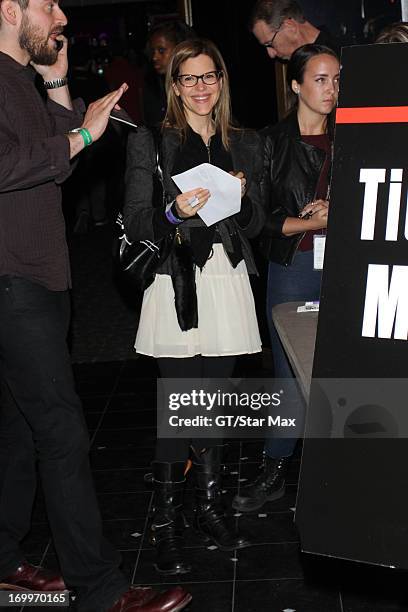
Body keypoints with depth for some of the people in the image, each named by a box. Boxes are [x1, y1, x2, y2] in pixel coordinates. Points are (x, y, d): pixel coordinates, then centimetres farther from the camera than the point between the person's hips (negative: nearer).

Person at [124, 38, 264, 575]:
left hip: (227, 281, 4)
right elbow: (135, 225, -2)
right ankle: (167, 525, 9)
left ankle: (210, 509, 23)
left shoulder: (245, 144, 15)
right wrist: (176, 212, -20)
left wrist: (241, 197, -6)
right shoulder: (149, 142, 3)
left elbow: (256, 225, 14)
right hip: (176, 284, -3)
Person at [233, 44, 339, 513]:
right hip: (292, 267, -2)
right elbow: (259, 215, -2)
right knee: (292, 376, 1)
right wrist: (309, 223, -13)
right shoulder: (272, 143, 2)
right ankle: (274, 473, 15)